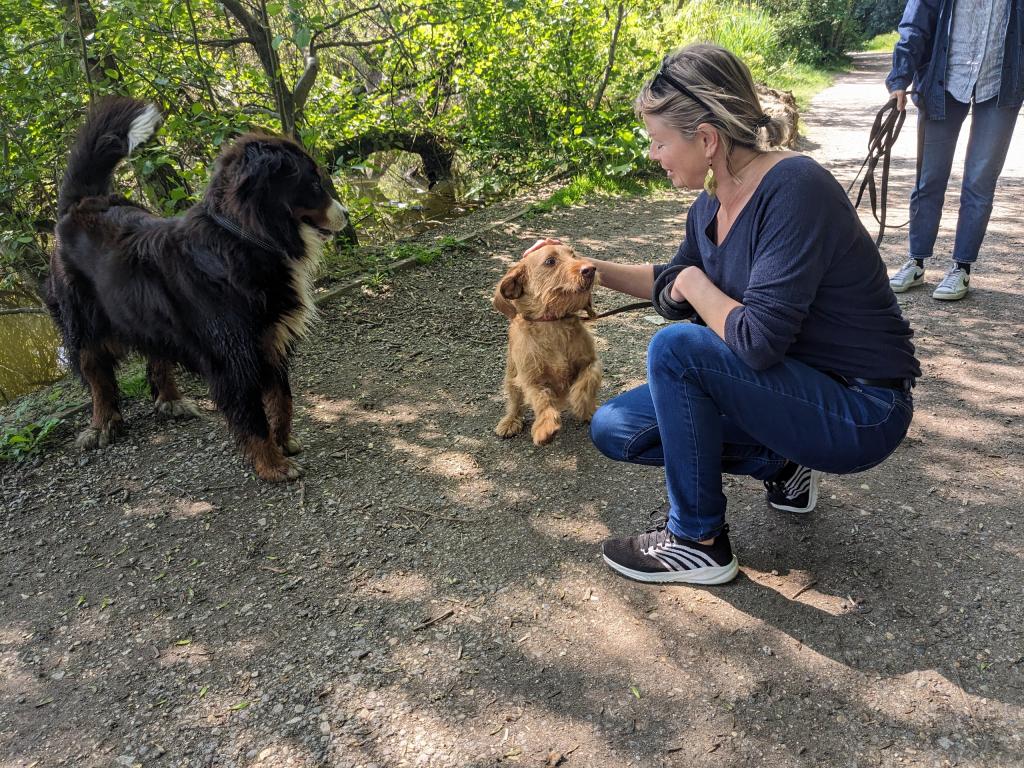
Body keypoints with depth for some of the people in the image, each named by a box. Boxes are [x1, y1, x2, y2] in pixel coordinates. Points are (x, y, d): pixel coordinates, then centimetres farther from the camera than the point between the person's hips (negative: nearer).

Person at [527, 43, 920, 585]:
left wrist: (696, 284, -14)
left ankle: (698, 542, -8)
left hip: (862, 414, -8)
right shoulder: (712, 205, -1)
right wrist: (589, 268, 12)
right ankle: (782, 465, 11)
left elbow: (757, 339, -31)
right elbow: (674, 286, 19)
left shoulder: (794, 190, -25)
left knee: (676, 347, -27)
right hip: (794, 386, 8)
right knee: (613, 429, 2)